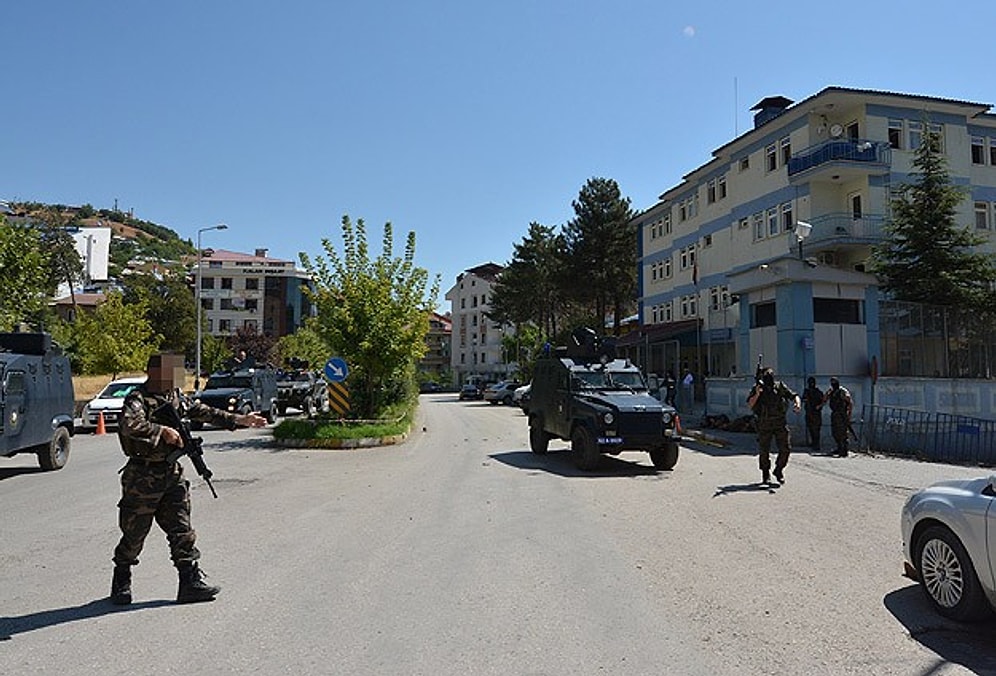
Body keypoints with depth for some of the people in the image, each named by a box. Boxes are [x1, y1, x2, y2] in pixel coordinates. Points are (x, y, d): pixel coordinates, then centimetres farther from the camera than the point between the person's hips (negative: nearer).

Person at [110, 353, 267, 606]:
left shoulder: (175, 396, 10)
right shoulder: (138, 398, -14)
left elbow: (203, 412, 17)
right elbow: (129, 425, -33)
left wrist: (240, 420, 15)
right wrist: (163, 431, -26)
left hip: (172, 472, 7)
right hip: (143, 477, -7)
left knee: (181, 530, 5)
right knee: (134, 535, 7)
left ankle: (191, 581, 9)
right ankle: (121, 583, 27)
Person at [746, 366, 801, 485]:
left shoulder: (780, 386, 4)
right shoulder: (757, 388, -2)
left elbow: (794, 396, 7)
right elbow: (750, 405, -7)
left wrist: (797, 403, -14)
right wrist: (757, 394, -22)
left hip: (780, 423, 2)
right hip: (764, 425, -2)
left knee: (785, 449, -1)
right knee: (764, 451, 5)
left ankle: (779, 470, 21)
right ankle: (765, 475, 20)